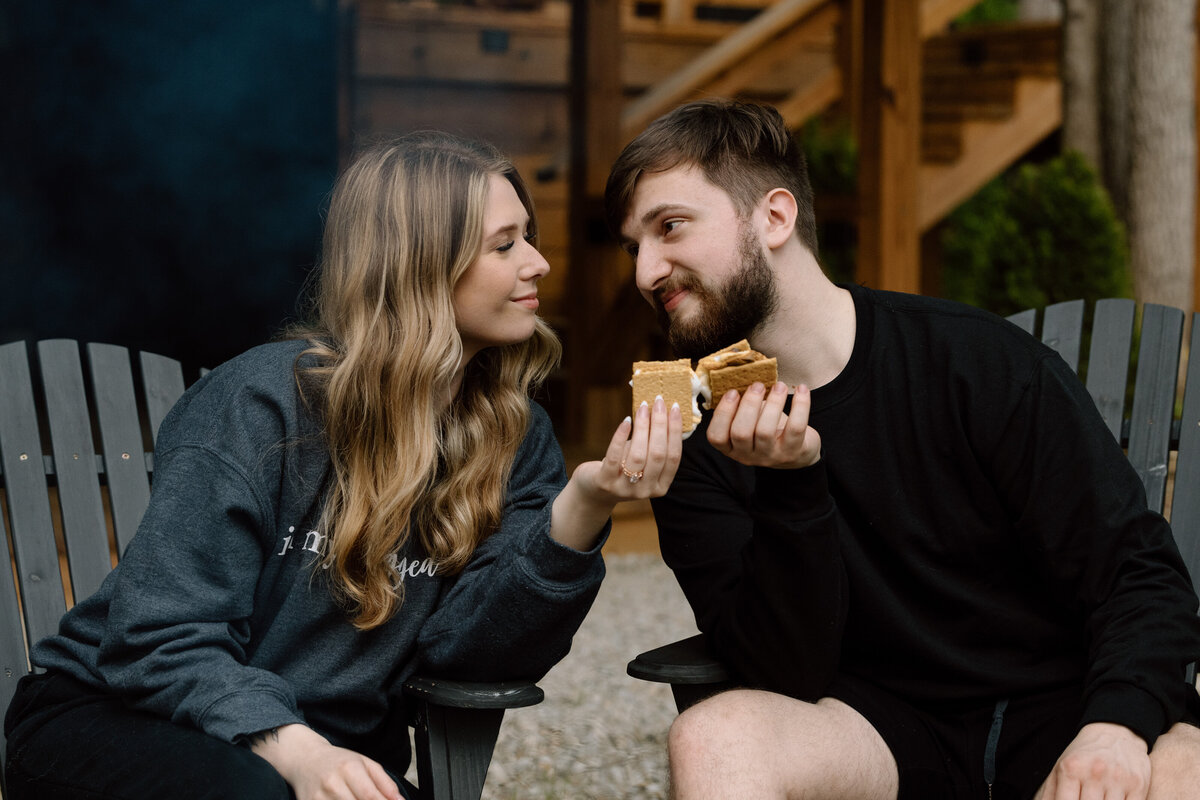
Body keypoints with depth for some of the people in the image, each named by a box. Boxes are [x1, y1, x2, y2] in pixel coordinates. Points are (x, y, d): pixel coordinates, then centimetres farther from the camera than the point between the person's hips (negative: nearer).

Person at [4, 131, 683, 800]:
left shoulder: (516, 437, 2)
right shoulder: (263, 403, -13)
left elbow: (461, 643, -10)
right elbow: (162, 638, -17)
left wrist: (581, 510, -24)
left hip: (329, 745, 4)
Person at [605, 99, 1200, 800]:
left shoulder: (984, 362, -6)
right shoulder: (697, 436, 0)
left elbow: (1140, 573, -6)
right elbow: (788, 679, -8)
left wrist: (1115, 724, -25)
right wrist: (792, 487, -22)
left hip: (1059, 715, -1)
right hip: (884, 732, 1)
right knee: (710, 737, -28)